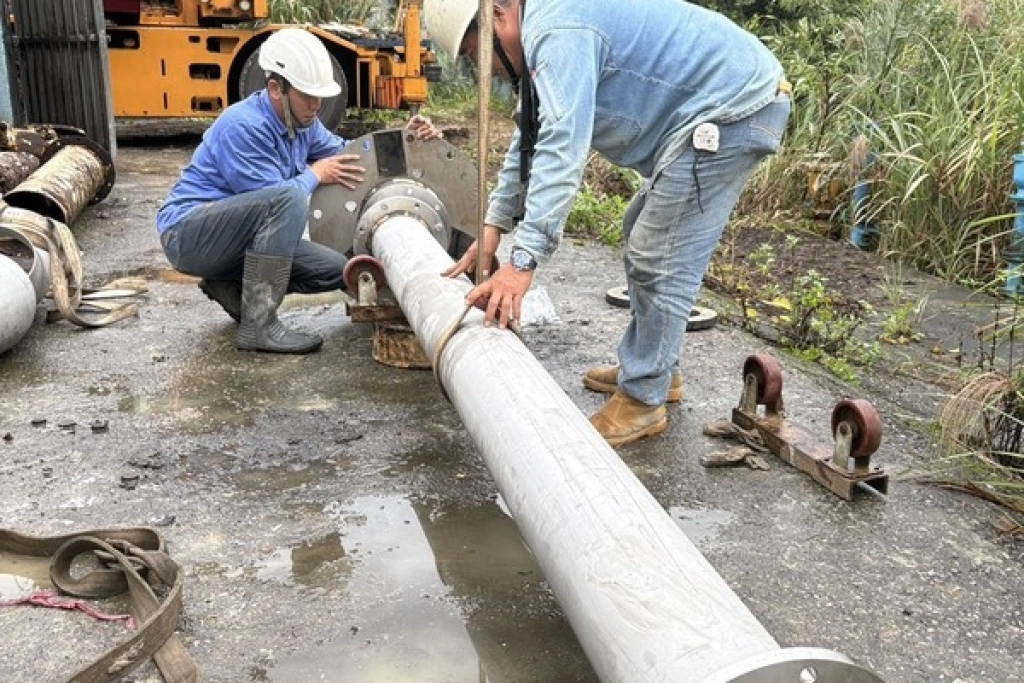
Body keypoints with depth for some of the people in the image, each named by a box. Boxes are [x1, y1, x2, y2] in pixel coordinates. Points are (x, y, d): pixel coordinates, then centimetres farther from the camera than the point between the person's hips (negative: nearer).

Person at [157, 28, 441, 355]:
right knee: (289, 199, -33)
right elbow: (275, 199, -25)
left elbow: (344, 154, 17)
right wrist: (315, 174, -9)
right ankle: (258, 326, -28)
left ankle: (230, 287, 9)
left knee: (335, 270, 0)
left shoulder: (301, 122, 2)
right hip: (189, 233, -8)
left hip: (235, 237, 9)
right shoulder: (243, 126, -23)